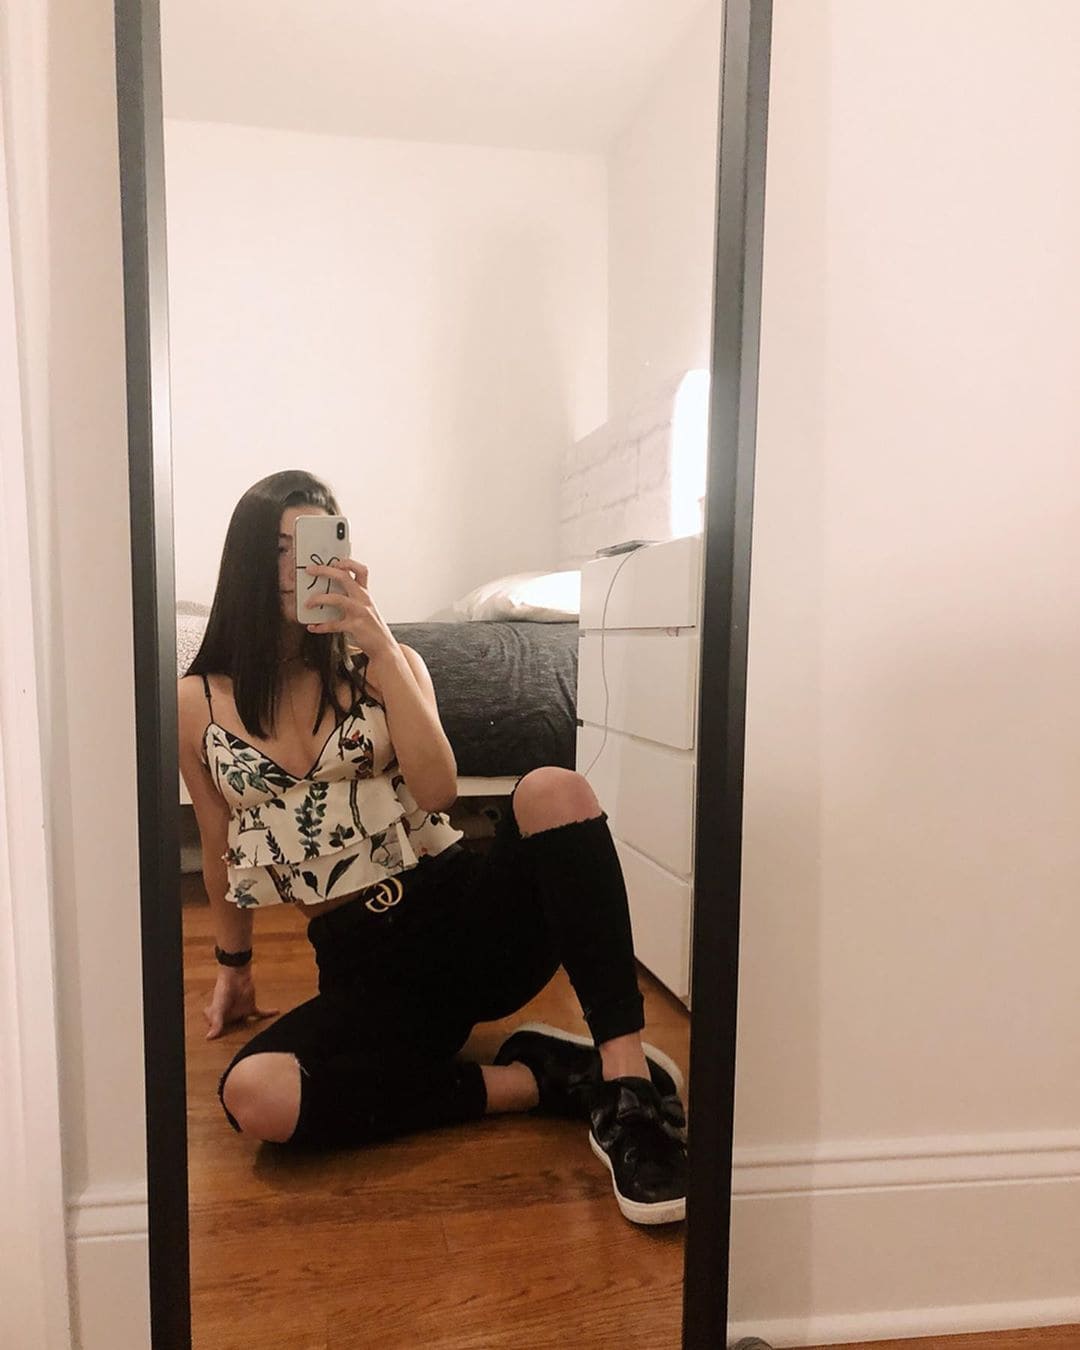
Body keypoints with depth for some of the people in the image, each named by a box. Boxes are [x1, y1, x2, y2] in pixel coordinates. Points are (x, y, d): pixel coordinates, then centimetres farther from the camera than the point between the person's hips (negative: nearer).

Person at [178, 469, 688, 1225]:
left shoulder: (385, 663, 5)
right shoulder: (199, 703, 5)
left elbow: (438, 792, -12)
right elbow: (222, 850, 17)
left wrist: (380, 645, -15)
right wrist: (234, 966, 26)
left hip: (466, 916, 0)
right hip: (362, 970, 1)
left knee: (553, 790, -31)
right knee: (255, 1097, -30)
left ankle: (627, 1085, -31)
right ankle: (535, 1080, -15)